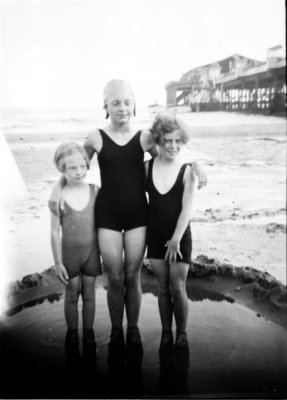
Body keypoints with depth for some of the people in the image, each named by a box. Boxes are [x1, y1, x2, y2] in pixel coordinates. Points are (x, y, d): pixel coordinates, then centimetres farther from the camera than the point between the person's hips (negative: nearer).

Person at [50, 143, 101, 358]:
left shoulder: (95, 191, -5)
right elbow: (55, 232, -8)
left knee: (89, 293, 12)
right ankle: (72, 334, 29)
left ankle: (89, 332, 28)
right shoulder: (59, 197, -11)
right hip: (69, 253, -1)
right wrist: (58, 262, -7)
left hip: (91, 252, 2)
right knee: (72, 295, 11)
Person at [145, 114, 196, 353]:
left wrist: (176, 239, -15)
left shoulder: (187, 171, -10)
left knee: (177, 289, 1)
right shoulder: (147, 168, -1)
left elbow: (187, 208, -13)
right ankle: (166, 333, 26)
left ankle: (182, 334, 22)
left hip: (180, 236, -2)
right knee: (163, 288, 11)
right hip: (155, 235, 3)